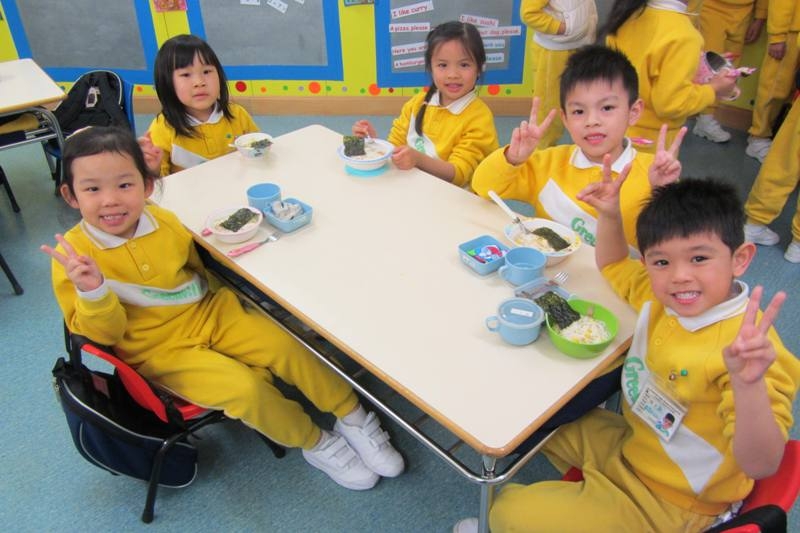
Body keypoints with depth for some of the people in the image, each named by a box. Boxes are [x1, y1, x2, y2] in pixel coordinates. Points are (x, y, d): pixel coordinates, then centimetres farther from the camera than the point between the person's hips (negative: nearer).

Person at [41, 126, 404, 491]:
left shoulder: (163, 220, -5)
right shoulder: (73, 256, -16)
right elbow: (101, 333, -14)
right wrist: (92, 292, -32)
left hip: (211, 313, 4)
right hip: (159, 350, -4)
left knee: (286, 347, -12)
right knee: (243, 387, -23)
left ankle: (353, 417, 7)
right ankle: (315, 443, 1)